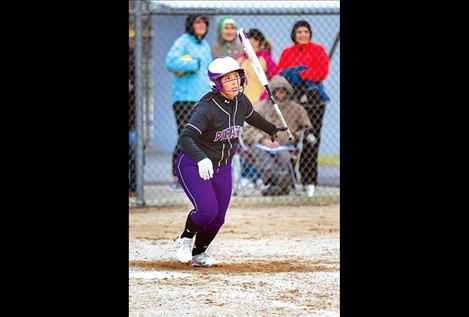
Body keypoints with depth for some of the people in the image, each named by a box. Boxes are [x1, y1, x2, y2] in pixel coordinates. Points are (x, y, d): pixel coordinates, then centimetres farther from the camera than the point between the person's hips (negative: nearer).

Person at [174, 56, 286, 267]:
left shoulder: (241, 101, -4)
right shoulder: (206, 108, -27)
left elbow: (251, 116, 21)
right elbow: (185, 138, -37)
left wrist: (271, 129, 38)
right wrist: (201, 159, -54)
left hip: (222, 168, 7)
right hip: (193, 165, -7)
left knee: (218, 218, 6)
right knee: (207, 209, -22)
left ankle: (198, 254, 30)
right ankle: (185, 239, 8)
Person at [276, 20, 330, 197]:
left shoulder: (318, 50, 9)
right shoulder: (287, 52, 17)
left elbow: (322, 72, -4)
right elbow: (279, 73, 9)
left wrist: (300, 73, -8)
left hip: (313, 99, -2)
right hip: (292, 99, 2)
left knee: (311, 139, -7)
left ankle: (310, 182, -8)